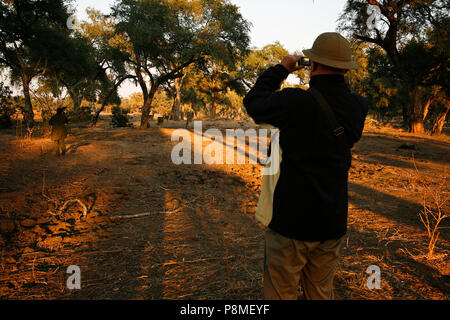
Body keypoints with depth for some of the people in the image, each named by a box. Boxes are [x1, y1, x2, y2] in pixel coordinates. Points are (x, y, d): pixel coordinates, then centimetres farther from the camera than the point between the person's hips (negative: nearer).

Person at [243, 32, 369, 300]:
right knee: (322, 292, 21)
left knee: (281, 293, 11)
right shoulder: (359, 108, -2)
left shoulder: (295, 101, -18)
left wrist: (281, 69, 12)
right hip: (333, 221, 5)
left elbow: (253, 102, 0)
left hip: (292, 220, -5)